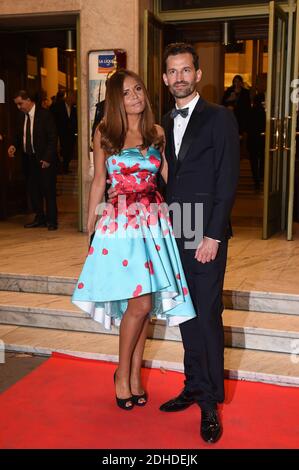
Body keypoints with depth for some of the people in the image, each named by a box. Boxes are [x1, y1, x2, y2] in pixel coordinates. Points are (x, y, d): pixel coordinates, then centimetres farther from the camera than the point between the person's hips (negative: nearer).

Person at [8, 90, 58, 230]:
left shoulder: (44, 114, -9)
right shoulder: (22, 117, 9)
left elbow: (53, 138, -11)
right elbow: (19, 137, 18)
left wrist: (47, 158, -15)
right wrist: (14, 146, -4)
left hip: (44, 160, -6)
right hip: (28, 159, 6)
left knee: (48, 190, 0)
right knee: (33, 189, 10)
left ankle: (51, 220, 9)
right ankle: (39, 218, 22)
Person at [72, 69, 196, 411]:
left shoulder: (157, 133, 9)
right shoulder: (104, 133, 3)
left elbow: (170, 177, 10)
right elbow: (98, 181, 8)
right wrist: (89, 225, 10)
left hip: (155, 219, 3)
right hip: (121, 220, -3)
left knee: (143, 304, 6)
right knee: (141, 302, -9)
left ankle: (135, 376, 22)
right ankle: (123, 375, 13)